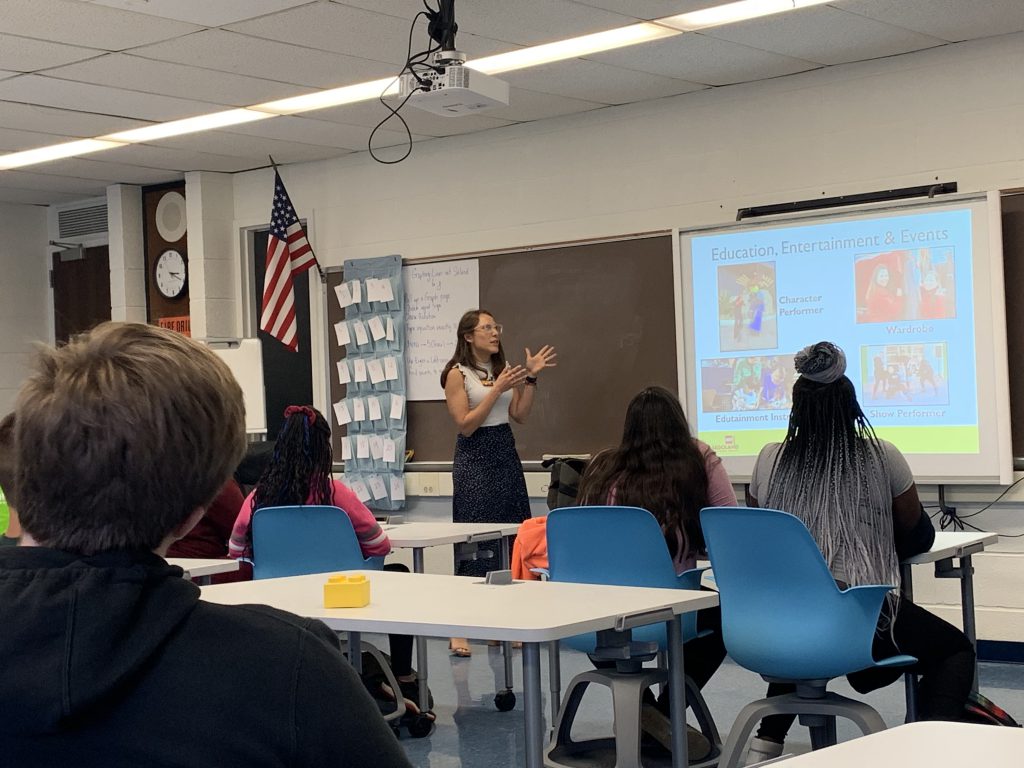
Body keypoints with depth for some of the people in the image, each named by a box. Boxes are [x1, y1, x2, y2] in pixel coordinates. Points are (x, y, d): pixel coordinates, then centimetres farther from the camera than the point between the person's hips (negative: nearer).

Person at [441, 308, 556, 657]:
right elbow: (465, 425, -13)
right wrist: (497, 389, -18)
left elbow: (520, 415, 7)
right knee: (474, 542, -7)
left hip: (506, 457, 6)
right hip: (475, 461, -6)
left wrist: (530, 377, -2)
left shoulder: (501, 369, 10)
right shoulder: (457, 374, -7)